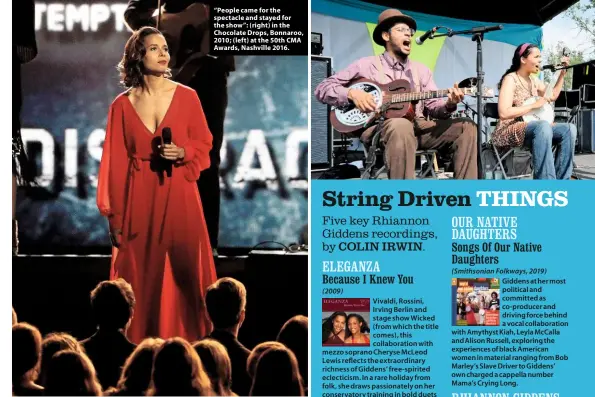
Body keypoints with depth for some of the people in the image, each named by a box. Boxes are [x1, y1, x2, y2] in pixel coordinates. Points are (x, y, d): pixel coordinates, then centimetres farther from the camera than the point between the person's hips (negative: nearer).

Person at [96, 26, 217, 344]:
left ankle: (184, 337, 12)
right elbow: (115, 162, 2)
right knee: (141, 274, 4)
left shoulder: (187, 96, 0)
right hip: (139, 198, 0)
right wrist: (114, 216, 0)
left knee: (182, 270, 1)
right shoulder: (122, 105, 1)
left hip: (179, 196, 0)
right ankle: (142, 343, 14)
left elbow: (204, 143, 8)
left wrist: (182, 153, -14)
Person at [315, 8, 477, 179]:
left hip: (418, 127, 5)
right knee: (401, 125, -41)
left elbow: (433, 105, 13)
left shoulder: (421, 69, 24)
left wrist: (448, 105, -11)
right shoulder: (367, 65, 11)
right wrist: (352, 93, -11)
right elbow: (322, 89, 8)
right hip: (379, 127, -5)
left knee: (467, 126, -14)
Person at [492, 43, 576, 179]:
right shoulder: (511, 79, -11)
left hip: (532, 129, 8)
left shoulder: (533, 80, 15)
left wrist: (562, 73, 20)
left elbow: (553, 96, 30)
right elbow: (503, 113, -22)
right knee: (543, 125, -37)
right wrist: (534, 105, -18)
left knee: (569, 129, -11)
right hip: (509, 132, -8)